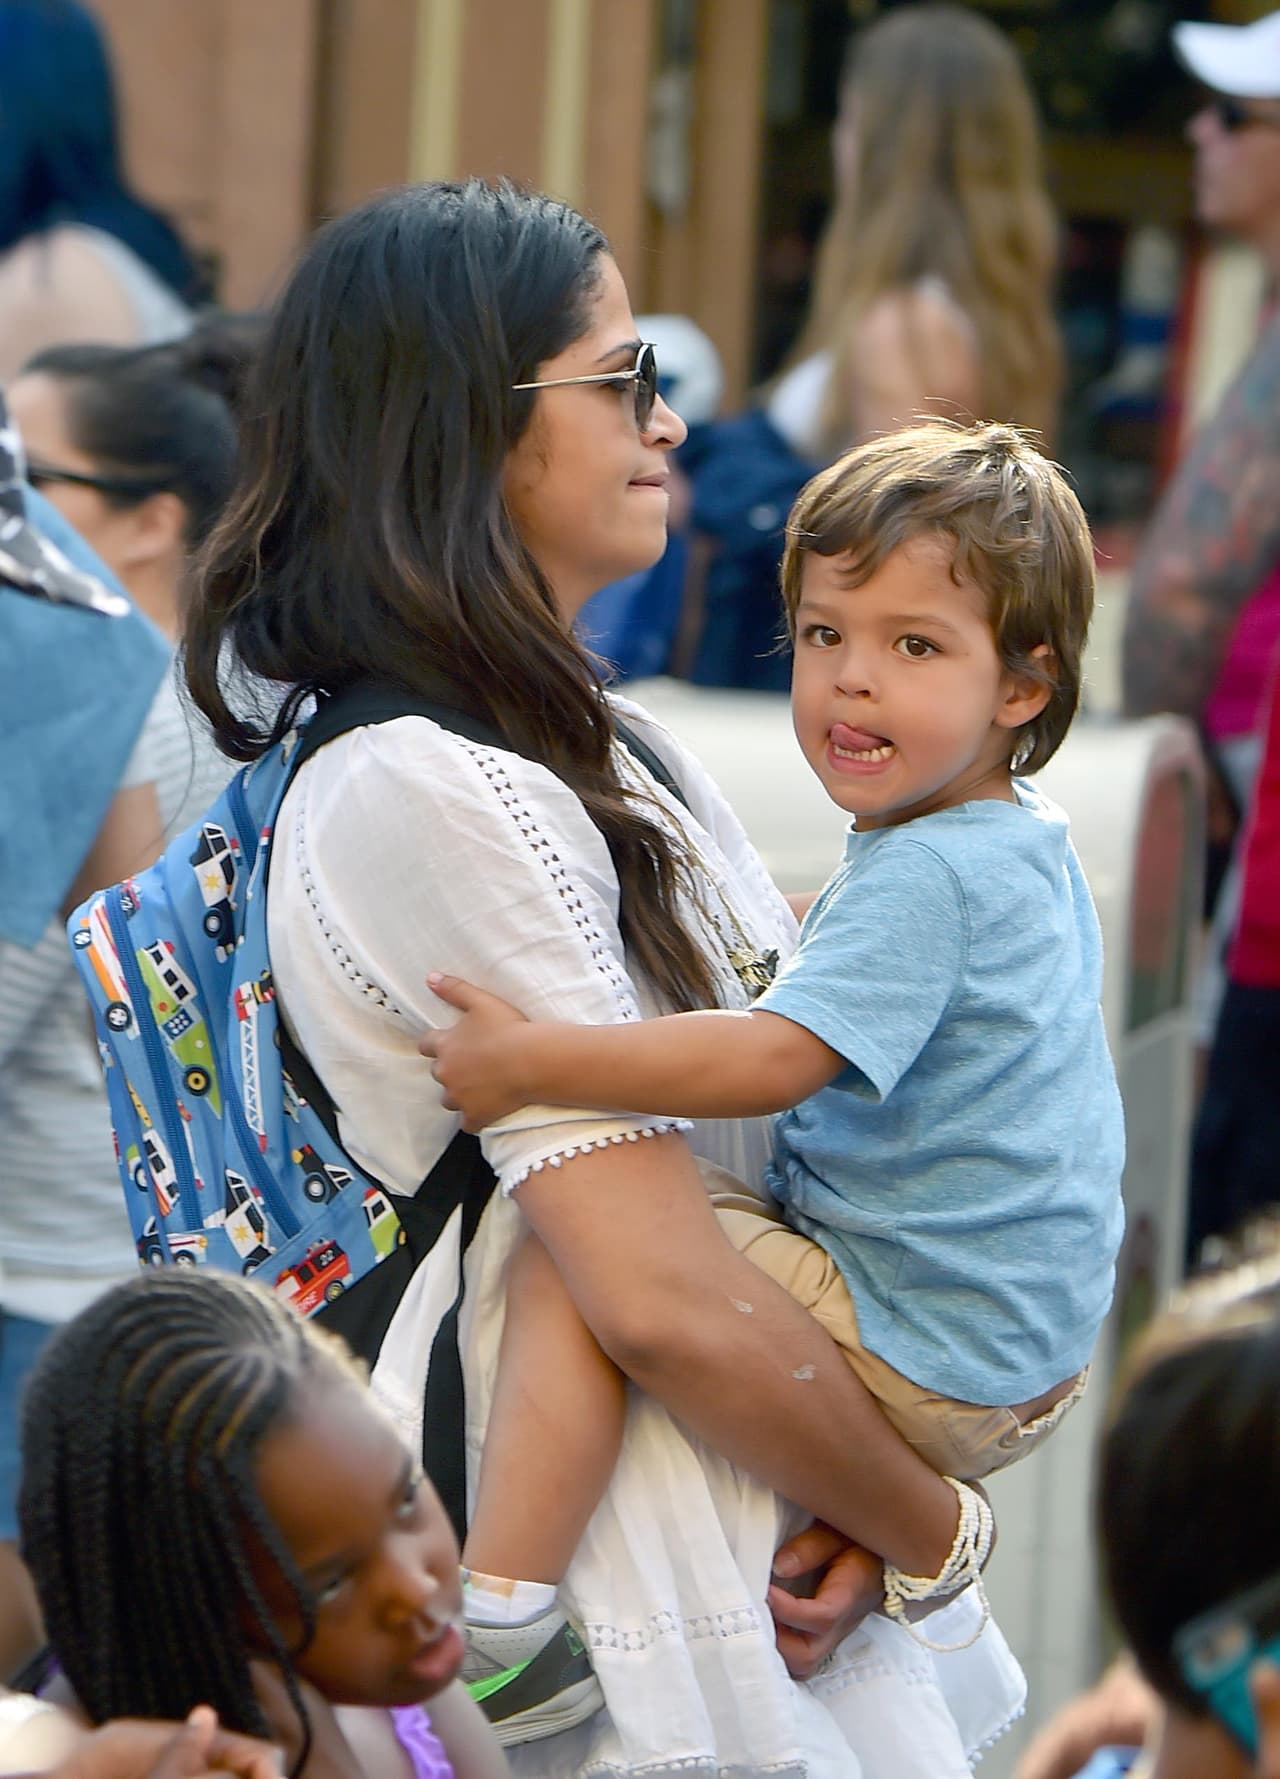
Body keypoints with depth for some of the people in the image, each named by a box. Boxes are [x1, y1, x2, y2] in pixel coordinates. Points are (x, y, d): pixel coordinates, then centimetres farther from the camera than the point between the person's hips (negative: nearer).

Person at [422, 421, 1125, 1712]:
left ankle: (488, 1624, -18)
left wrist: (529, 1061, -30)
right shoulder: (1030, 846, 10)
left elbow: (771, 1060, -33)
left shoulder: (922, 879, -21)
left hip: (928, 1369, -10)